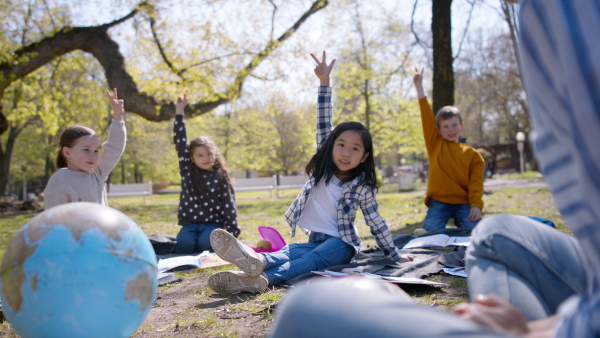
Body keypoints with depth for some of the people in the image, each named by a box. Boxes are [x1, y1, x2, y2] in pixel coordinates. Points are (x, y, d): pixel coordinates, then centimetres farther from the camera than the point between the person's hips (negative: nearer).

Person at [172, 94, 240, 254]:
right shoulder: (187, 171, 4)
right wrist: (179, 111, -5)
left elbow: (229, 206, 0)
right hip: (189, 224, 1)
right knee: (185, 244, -28)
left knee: (206, 242, -31)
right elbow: (180, 142, -1)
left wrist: (231, 233, -9)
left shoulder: (221, 178, 1)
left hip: (213, 223, -1)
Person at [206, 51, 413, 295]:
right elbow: (323, 126, -3)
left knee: (310, 260, -33)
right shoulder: (324, 167, 3)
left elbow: (376, 223, 1)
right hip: (315, 240, 4)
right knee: (289, 252, -27)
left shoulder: (362, 187, -6)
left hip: (341, 243, -4)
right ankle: (256, 260, -57)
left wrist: (394, 255, 4)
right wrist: (324, 83, -8)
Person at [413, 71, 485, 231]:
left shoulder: (472, 154, 10)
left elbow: (476, 182, 3)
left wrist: (476, 205, -14)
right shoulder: (435, 145, 11)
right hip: (438, 201, 0)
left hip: (463, 202, 0)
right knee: (430, 231, -23)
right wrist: (419, 86, 3)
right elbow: (427, 117, 6)